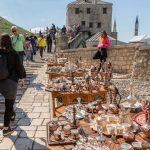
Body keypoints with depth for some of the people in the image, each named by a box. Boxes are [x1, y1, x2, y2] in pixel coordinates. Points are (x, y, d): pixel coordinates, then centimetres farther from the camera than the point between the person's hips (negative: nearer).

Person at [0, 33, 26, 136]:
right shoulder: (14, 54, -12)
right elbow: (20, 67, -6)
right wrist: (22, 79, 8)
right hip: (10, 82, -4)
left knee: (9, 102, 28)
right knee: (9, 105, 5)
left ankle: (12, 115, 49)